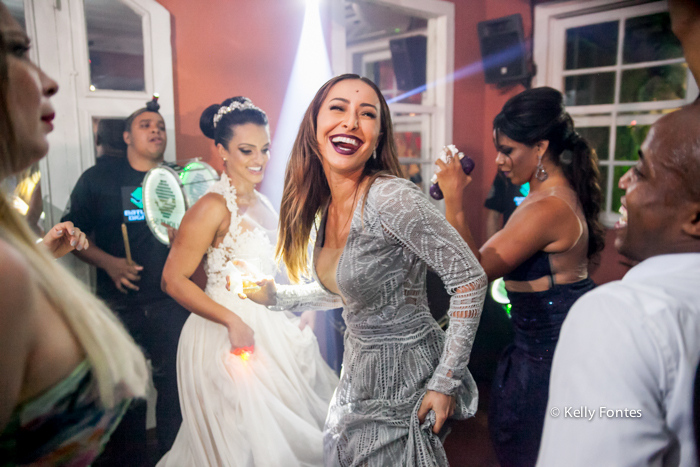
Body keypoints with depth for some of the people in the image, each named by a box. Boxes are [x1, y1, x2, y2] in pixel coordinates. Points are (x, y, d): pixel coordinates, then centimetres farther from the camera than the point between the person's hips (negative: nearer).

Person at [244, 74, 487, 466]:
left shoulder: (391, 197, -24)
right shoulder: (325, 206, 0)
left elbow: (470, 279, -23)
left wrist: (445, 383, -20)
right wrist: (275, 296, 9)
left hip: (404, 380, -8)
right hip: (358, 376, 8)